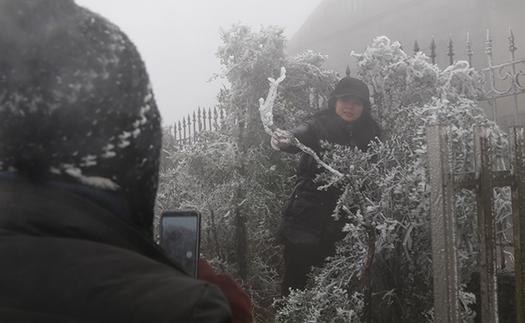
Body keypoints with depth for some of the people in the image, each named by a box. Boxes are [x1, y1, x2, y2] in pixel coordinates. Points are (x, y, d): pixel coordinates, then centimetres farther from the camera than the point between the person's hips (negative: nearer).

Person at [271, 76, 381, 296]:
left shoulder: (370, 133, 7)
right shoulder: (319, 125, -5)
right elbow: (300, 137, -26)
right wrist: (285, 140, -50)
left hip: (343, 222, 3)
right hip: (308, 218, -3)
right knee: (296, 279, -1)